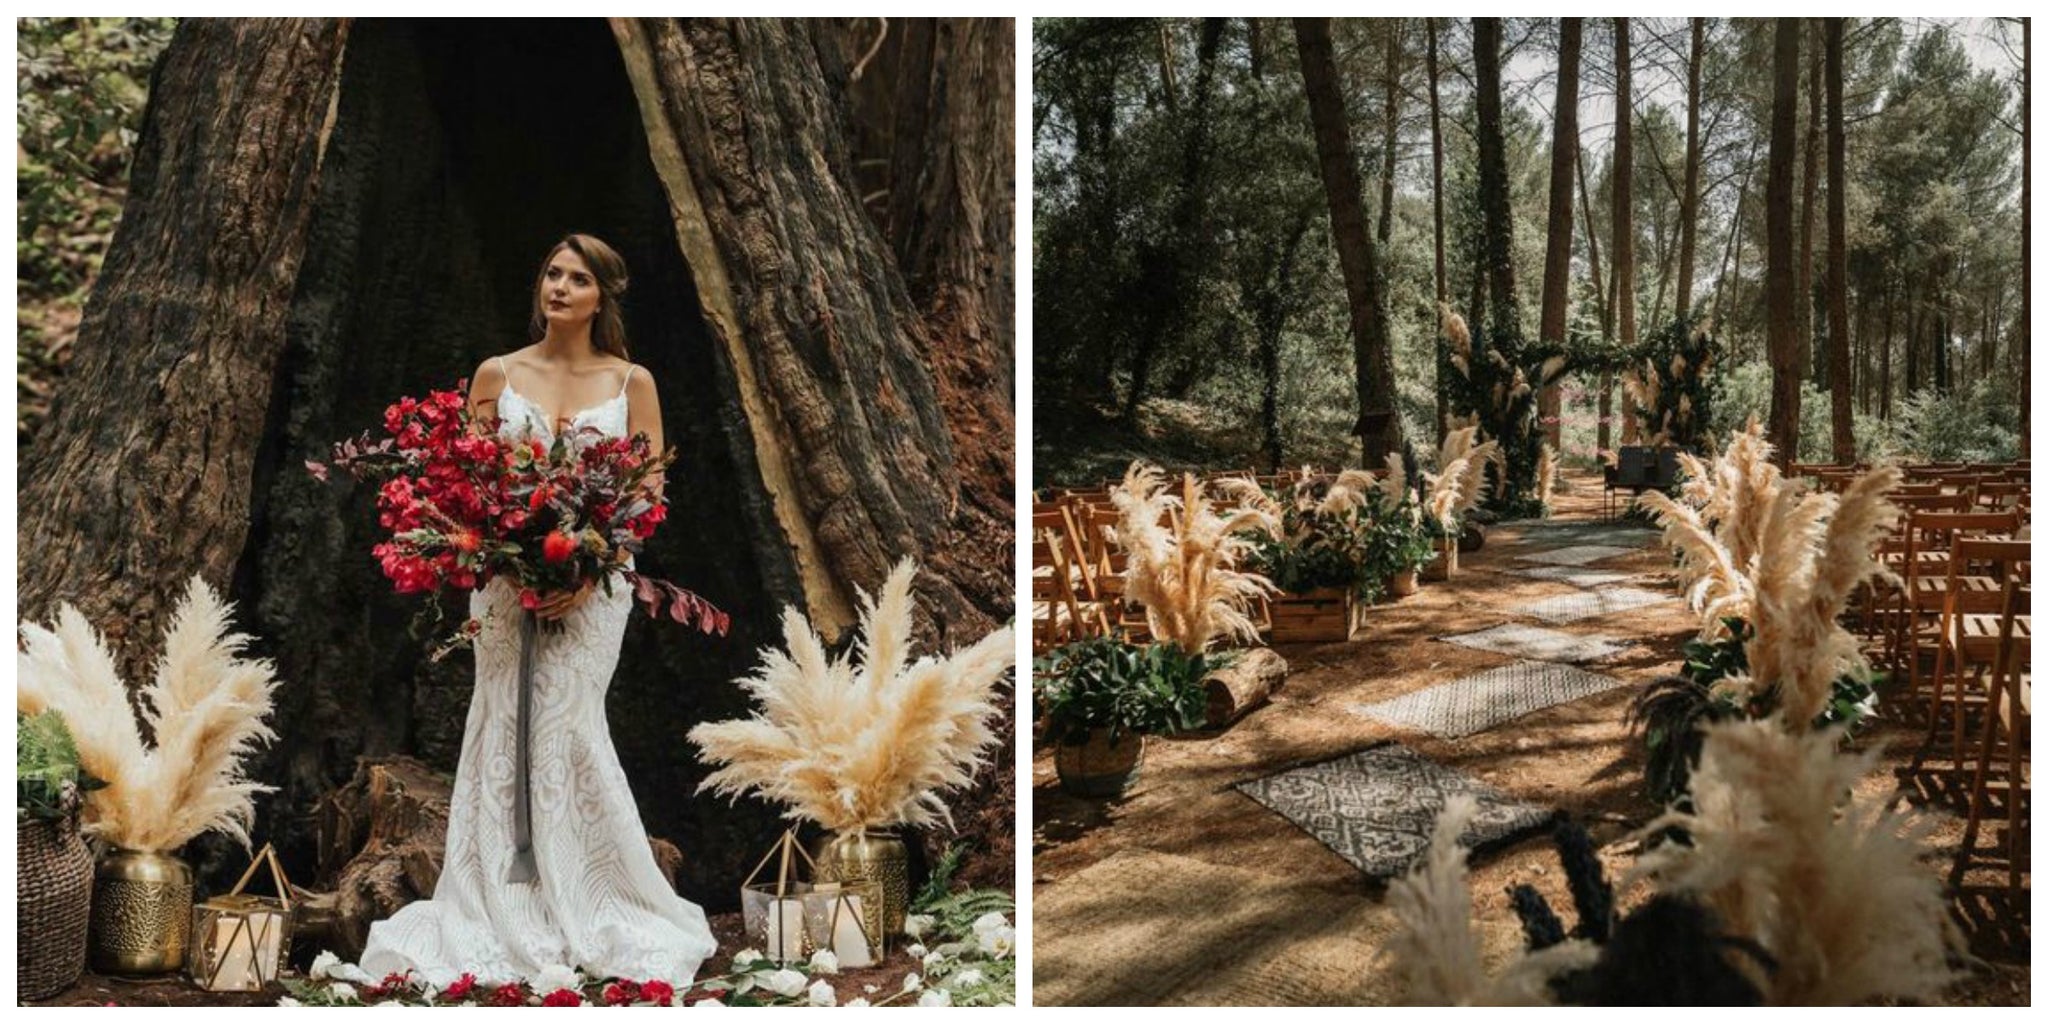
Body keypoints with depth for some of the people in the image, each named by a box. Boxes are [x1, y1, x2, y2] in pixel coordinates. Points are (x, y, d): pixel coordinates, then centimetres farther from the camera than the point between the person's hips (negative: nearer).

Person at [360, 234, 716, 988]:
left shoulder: (631, 382, 4)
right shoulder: (497, 374, 7)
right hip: (506, 575, 1)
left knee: (569, 720, -6)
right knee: (507, 723, 0)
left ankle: (586, 912, 8)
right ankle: (506, 916, 10)